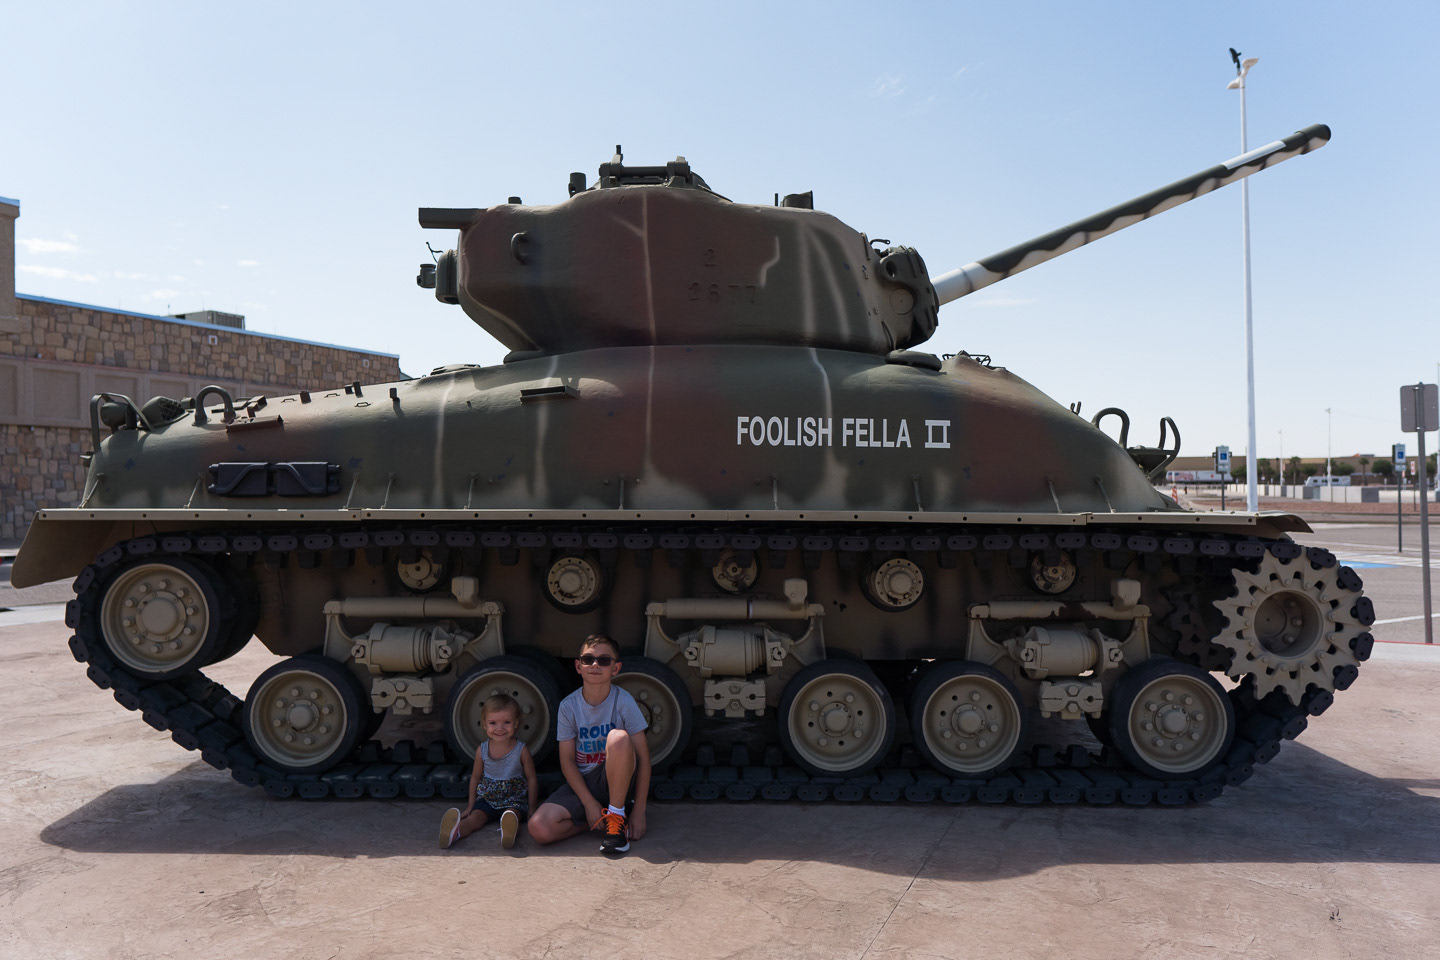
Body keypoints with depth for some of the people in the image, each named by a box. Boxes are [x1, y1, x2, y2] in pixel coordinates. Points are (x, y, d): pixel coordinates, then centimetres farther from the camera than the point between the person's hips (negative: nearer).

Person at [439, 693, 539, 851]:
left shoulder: (522, 750, -7)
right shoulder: (482, 750, -1)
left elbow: (531, 779, 1)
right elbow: (475, 778, 13)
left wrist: (531, 808, 0)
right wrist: (471, 806, 15)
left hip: (514, 799, -2)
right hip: (487, 799, 3)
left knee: (512, 815, -34)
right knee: (475, 817, -25)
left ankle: (508, 831, -64)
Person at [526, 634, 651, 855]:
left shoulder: (623, 701, -10)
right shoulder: (568, 706, -5)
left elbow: (643, 757, -10)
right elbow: (567, 762, -3)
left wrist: (639, 810, -15)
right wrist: (589, 803, -14)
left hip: (618, 779, -2)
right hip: (581, 782, 2)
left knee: (618, 737, -35)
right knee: (538, 829, -24)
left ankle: (616, 816, -16)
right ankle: (599, 821, 0)